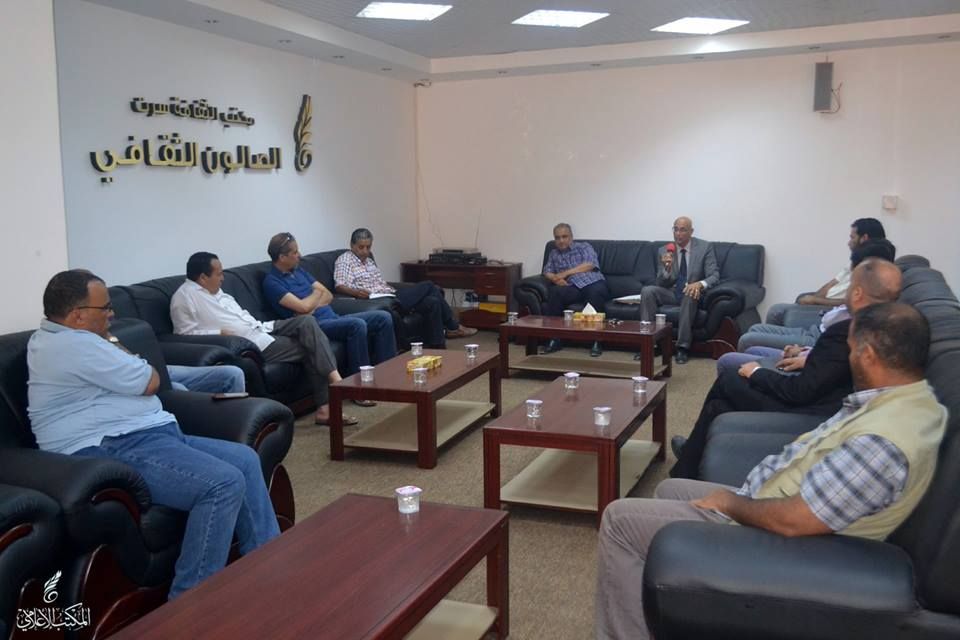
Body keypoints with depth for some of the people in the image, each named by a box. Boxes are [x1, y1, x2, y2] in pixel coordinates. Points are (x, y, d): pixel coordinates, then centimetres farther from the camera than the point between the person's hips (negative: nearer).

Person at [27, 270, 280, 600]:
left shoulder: (50, 338, 21)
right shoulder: (76, 345, -15)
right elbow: (149, 382, -6)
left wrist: (109, 346, 18)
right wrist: (115, 346, 8)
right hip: (113, 453, -12)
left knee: (245, 460, 3)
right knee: (224, 483, -29)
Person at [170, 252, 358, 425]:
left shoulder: (215, 291, 19)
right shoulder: (183, 298, -8)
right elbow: (186, 333, -15)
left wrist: (257, 324, 10)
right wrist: (221, 333, -21)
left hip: (259, 328, 8)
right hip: (250, 344, -8)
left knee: (306, 322, -13)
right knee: (308, 347, -14)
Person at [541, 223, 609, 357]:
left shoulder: (584, 246, 17)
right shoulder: (554, 253, 28)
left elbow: (590, 264, 0)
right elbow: (547, 272, 16)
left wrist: (566, 272, -4)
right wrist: (556, 279, -7)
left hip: (593, 283, -2)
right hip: (573, 287, 2)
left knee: (595, 292, -39)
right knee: (555, 292, -31)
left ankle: (596, 342, -39)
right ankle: (554, 339, -28)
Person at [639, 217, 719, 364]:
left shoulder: (705, 247, -4)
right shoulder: (664, 251, 1)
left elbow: (714, 276, -10)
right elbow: (661, 284, 0)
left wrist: (700, 284, -33)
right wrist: (667, 269, -22)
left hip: (692, 293, -2)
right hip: (671, 293, 3)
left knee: (690, 295, -37)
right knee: (647, 290, -25)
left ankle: (683, 347, -31)